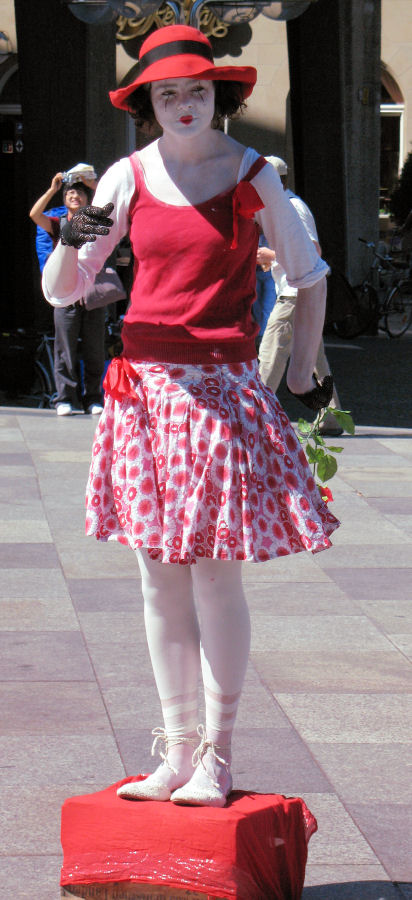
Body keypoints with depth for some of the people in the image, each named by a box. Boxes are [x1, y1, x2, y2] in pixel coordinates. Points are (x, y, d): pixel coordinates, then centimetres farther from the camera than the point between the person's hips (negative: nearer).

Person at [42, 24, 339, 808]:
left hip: (221, 390, -3)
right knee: (160, 581, 7)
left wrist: (301, 375, 13)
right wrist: (71, 243, -17)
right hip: (143, 384, 3)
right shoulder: (128, 178, 5)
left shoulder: (253, 176, 0)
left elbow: (309, 278, 13)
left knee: (215, 576, -5)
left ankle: (217, 758, 6)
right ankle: (177, 752, 16)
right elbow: (60, 290, 5)